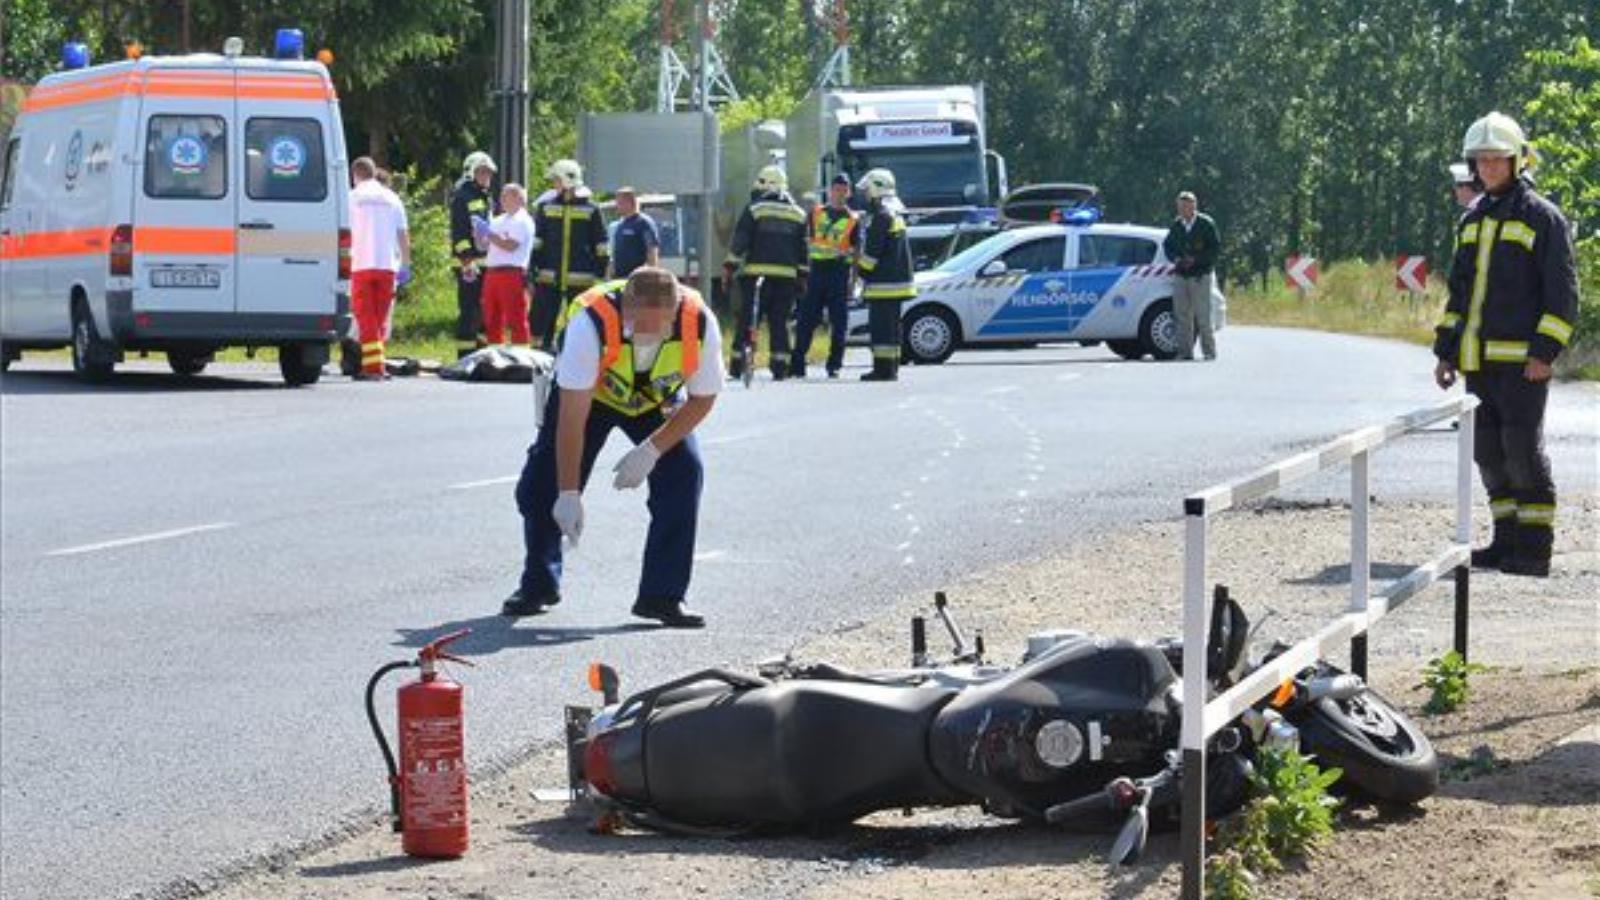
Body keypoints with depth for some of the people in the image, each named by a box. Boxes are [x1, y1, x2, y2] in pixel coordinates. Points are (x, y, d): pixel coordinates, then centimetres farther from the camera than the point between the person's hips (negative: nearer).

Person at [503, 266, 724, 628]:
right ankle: (538, 585, 16)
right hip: (588, 393, -1)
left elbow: (702, 399, -17)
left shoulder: (700, 325, -34)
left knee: (684, 472, -18)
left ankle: (663, 595, -7)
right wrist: (568, 494, -39)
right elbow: (572, 416, -38)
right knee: (541, 482, -9)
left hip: (657, 401, 1)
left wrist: (652, 451, -27)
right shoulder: (590, 322, -41)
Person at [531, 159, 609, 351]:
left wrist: (600, 277, -1)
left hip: (581, 282, -2)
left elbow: (602, 247, 4)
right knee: (541, 327, 0)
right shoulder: (545, 206, 8)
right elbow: (534, 242, 9)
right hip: (548, 279, 2)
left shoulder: (590, 209, 2)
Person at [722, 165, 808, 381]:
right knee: (779, 323, 7)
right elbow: (802, 251, 14)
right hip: (786, 275, 3)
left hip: (756, 274, -3)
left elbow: (738, 242, -5)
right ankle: (780, 366, 2)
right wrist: (802, 278, 19)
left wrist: (728, 269, -2)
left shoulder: (754, 209, 0)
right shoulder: (798, 214, 12)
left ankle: (738, 364, -1)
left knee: (745, 320, 2)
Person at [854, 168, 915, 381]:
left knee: (881, 326, -9)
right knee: (891, 326, 13)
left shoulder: (881, 217, -15)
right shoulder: (895, 215, 18)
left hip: (883, 283, -10)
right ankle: (891, 367, 16)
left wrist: (861, 268, -5)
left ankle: (883, 368, -11)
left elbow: (872, 252, -18)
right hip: (897, 280, 10)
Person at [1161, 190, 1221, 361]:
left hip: (1200, 276, -5)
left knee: (1203, 315, -6)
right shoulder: (1176, 224, 9)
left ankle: (1209, 351, 1)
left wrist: (1195, 259, -14)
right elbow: (1167, 245, 20)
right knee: (1182, 316, 3)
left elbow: (1216, 248, -5)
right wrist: (1175, 258, -1)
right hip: (1181, 276, 5)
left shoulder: (1206, 224, -5)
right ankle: (1185, 351, 7)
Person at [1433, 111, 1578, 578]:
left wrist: (1544, 351, -15)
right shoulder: (1472, 221, 17)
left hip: (1521, 361, -7)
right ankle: (1508, 539, 18)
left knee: (1522, 448, -6)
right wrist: (1446, 349, 16)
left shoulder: (1542, 217, -4)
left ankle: (1535, 547, -1)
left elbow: (1563, 292, -8)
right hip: (1478, 362, 7)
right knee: (1488, 452, 9)